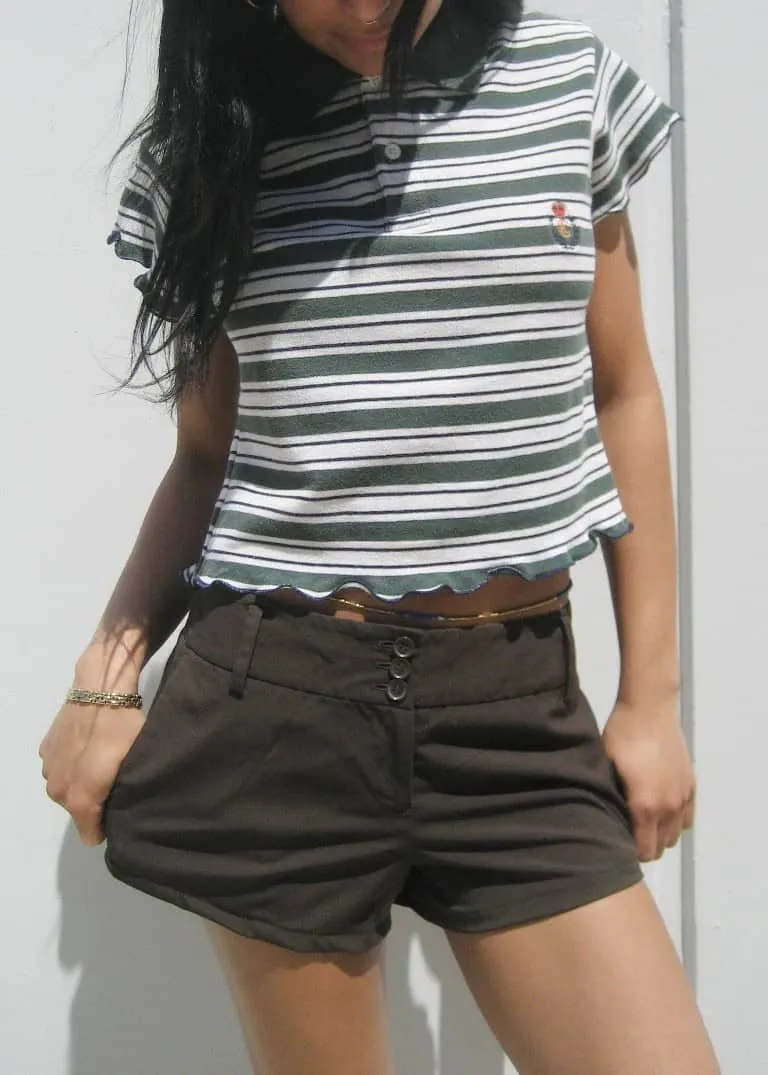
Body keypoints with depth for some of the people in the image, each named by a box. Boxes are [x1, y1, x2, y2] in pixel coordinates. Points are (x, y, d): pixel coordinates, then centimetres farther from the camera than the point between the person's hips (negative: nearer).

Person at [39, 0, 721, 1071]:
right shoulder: (207, 137, 4)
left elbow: (623, 400, 9)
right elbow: (208, 452, 9)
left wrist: (652, 693, 6)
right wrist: (107, 673, -5)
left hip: (521, 704, 1)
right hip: (271, 697, 0)